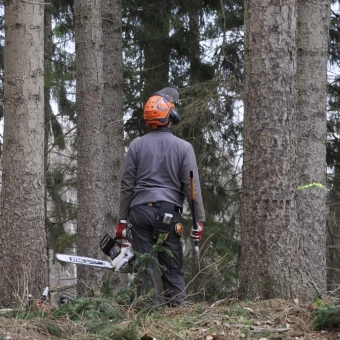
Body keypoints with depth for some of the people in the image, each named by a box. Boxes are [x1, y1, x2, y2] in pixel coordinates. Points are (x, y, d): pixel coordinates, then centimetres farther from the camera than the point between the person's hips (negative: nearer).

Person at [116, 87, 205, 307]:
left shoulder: (137, 145, 4)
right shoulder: (183, 147, -1)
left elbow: (127, 185, 6)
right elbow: (192, 188, -2)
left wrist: (122, 220, 11)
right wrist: (200, 221, 2)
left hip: (140, 210, 1)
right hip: (168, 213, -1)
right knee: (173, 268, 3)